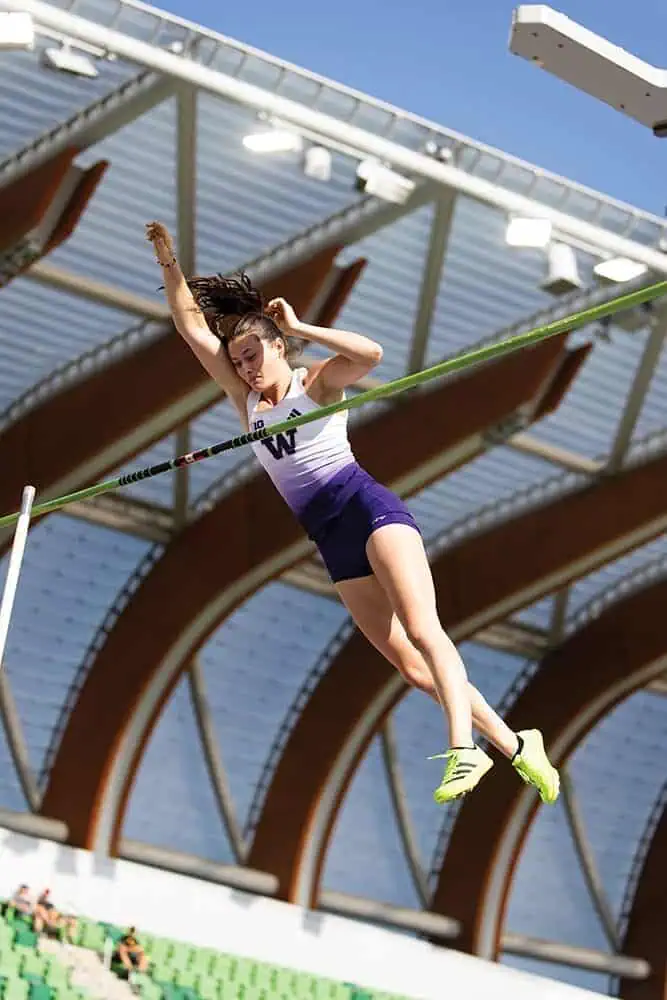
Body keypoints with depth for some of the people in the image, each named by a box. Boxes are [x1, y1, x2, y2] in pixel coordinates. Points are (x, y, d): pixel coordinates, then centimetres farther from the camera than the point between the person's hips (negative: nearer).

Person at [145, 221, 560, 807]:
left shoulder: (317, 382, 3)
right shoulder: (246, 400, 17)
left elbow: (371, 354, -18)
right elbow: (193, 329, 12)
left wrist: (298, 327, -12)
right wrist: (169, 262, 4)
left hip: (368, 509, -6)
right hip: (331, 541, 6)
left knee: (420, 628, -25)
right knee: (412, 668, -1)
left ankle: (463, 748, -40)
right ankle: (514, 746, 3)